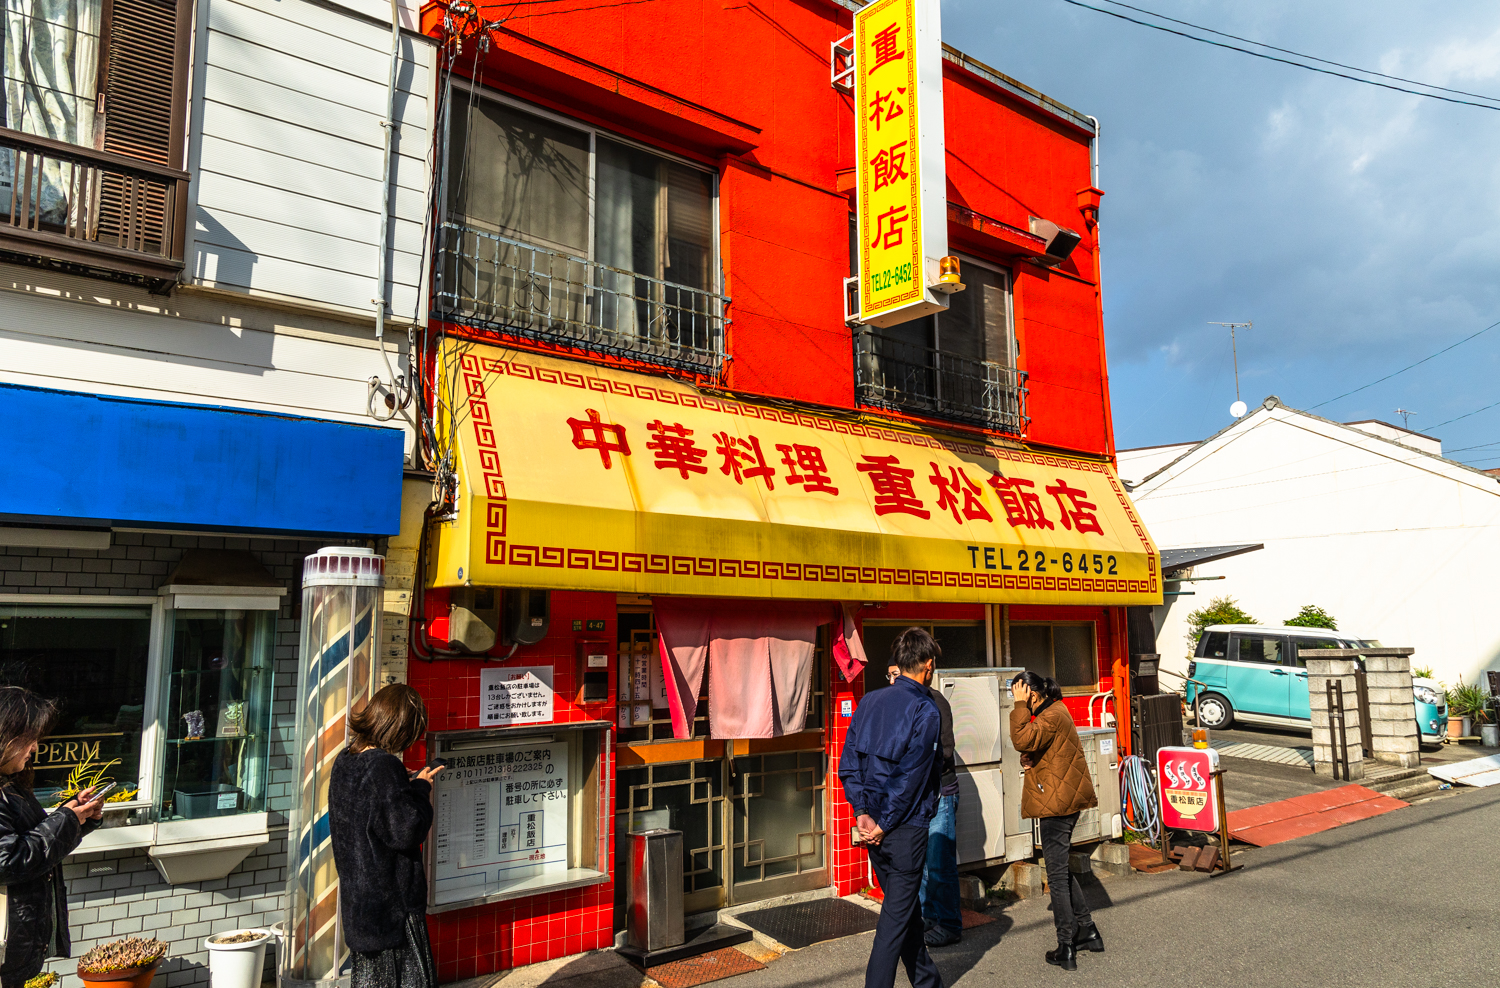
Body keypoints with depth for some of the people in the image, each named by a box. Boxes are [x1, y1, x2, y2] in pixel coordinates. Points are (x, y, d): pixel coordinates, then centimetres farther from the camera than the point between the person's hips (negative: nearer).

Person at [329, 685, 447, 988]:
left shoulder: (345, 761, 5)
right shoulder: (384, 766, -22)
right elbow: (405, 831, -25)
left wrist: (408, 784, 7)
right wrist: (420, 789, -11)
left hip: (357, 898, 9)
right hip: (392, 903, -9)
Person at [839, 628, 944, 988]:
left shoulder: (869, 702, 4)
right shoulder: (925, 710, -14)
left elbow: (848, 762, 1)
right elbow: (911, 778, -18)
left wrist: (863, 812, -2)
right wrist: (884, 825, -11)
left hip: (873, 825, 7)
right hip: (906, 828, -7)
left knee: (905, 906, 21)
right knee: (897, 915, 4)